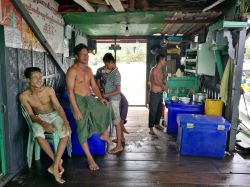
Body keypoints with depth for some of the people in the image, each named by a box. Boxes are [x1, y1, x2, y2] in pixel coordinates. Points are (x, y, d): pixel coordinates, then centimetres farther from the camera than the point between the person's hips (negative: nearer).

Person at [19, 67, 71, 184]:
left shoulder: (49, 90, -12)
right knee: (39, 136, -33)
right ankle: (57, 161, -13)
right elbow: (31, 115, -11)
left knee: (66, 133, -28)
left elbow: (58, 107, -14)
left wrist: (65, 121, -32)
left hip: (54, 115, 1)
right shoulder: (24, 96, -12)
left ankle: (55, 166, -20)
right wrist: (43, 123, -32)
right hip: (39, 118, 0)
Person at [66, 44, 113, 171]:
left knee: (107, 108, 0)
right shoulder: (72, 70, -13)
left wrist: (100, 98, -4)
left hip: (90, 99, 7)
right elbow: (70, 91, -18)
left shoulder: (88, 69, 10)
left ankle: (104, 134, 17)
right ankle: (89, 158, 6)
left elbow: (94, 86, 13)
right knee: (83, 128, -3)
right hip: (78, 100, -7)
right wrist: (76, 110, -23)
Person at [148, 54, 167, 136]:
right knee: (153, 111, -2)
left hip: (160, 93, 9)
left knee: (159, 110, 20)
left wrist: (163, 86, -1)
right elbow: (156, 81, -27)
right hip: (154, 94, -9)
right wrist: (163, 85, -10)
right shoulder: (154, 70, -18)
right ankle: (151, 129, 6)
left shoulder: (161, 70, 11)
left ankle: (157, 124, 38)